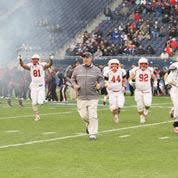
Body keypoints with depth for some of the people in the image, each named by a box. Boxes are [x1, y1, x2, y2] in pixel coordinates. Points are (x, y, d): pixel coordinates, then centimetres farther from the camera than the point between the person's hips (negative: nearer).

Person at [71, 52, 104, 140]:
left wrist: (99, 85, -15)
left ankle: (93, 133, 2)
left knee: (93, 116, -7)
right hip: (81, 97, 2)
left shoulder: (96, 70, 4)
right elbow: (72, 79, 16)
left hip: (93, 97, -2)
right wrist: (74, 85, -4)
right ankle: (89, 124, 36)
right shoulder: (77, 69, 8)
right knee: (83, 115, 3)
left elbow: (102, 80, 7)